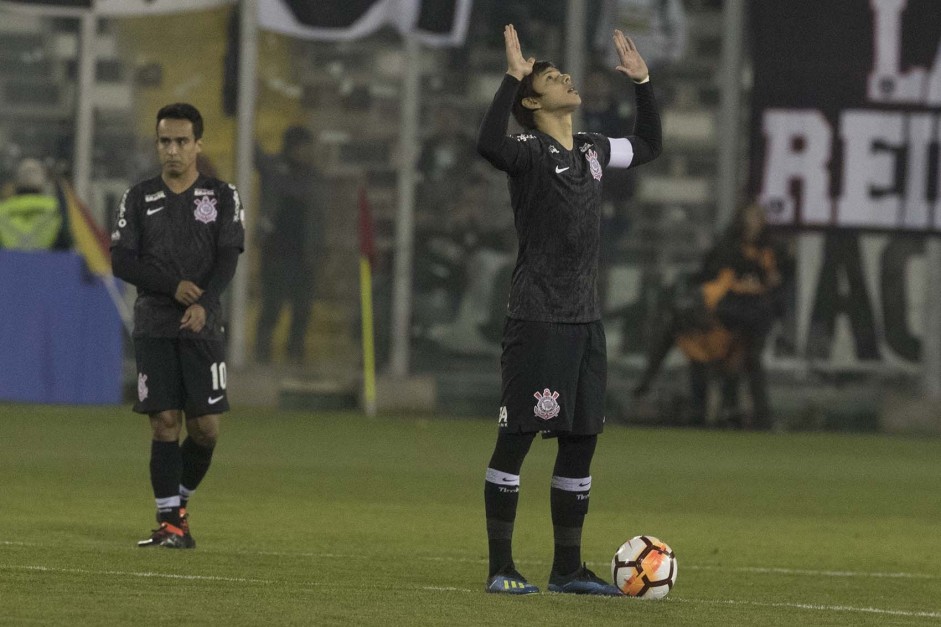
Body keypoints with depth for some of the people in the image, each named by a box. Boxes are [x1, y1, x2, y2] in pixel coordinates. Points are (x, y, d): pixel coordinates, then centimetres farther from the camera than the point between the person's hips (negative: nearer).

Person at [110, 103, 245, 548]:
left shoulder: (222, 197, 5)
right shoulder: (139, 198, 7)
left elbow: (227, 260, -3)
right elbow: (121, 260, 0)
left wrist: (203, 303, -20)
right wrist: (174, 286, -13)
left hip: (203, 327, 0)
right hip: (154, 325, 0)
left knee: (206, 425, -4)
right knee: (165, 422, -6)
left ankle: (179, 501, 20)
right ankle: (170, 522, -2)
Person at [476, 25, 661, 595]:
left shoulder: (593, 150, 15)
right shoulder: (529, 152, -8)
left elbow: (648, 146, 34)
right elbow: (490, 145, -31)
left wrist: (642, 83, 26)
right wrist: (513, 77, -31)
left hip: (586, 320, 8)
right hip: (537, 321, -8)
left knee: (581, 442, 10)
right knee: (516, 439, -5)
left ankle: (568, 568, 18)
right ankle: (501, 567, -2)